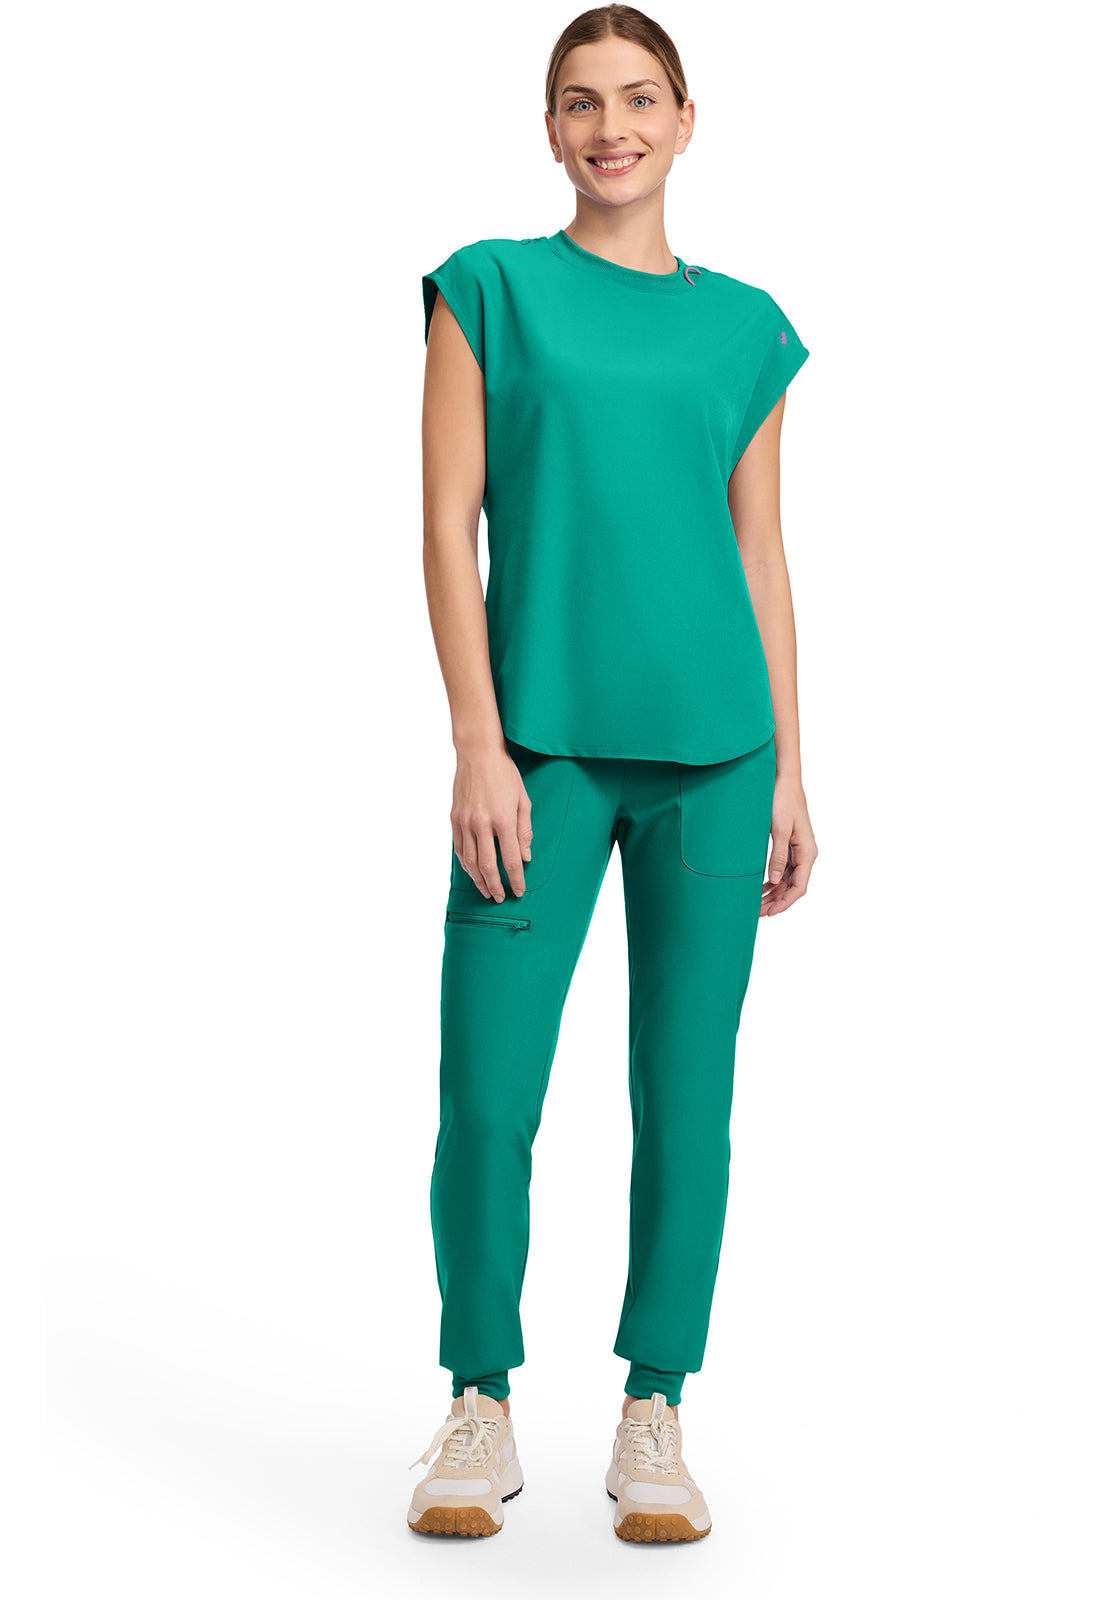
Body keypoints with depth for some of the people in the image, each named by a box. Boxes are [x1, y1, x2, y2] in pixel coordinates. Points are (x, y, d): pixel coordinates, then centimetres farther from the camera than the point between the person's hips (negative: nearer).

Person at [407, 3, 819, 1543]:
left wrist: (788, 771, 8)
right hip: (544, 747, -2)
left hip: (711, 751, 2)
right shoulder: (492, 288, 5)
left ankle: (654, 1419, 18)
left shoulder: (745, 325, 12)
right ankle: (483, 1411, 15)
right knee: (487, 1094, -5)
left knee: (688, 1099, 4)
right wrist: (479, 743, -10)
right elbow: (449, 528, -1)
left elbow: (761, 554, 13)